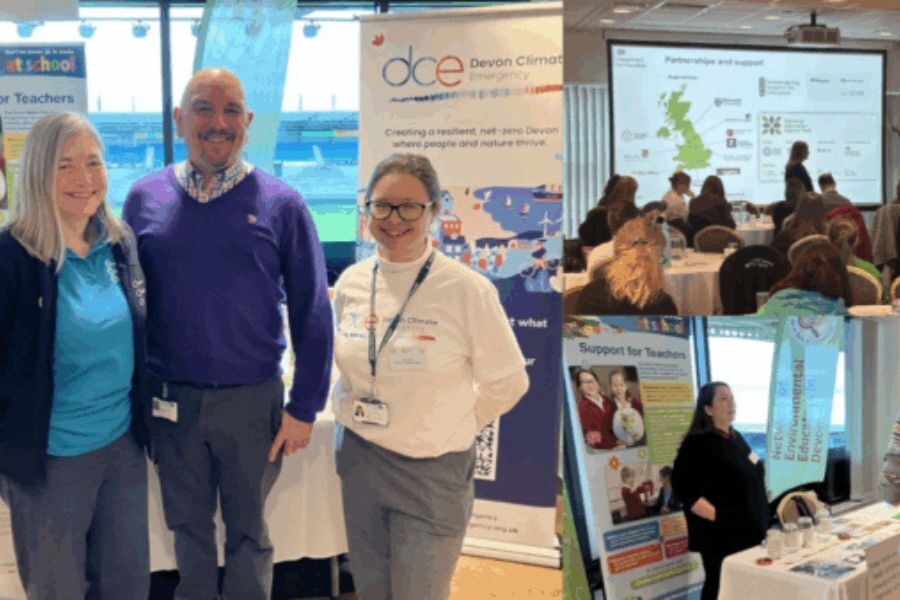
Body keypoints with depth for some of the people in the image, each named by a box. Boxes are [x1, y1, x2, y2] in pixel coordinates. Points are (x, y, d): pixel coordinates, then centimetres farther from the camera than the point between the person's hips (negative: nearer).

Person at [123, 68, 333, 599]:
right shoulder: (145, 199, 0)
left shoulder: (281, 205, -7)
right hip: (171, 399, 2)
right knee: (188, 523, 19)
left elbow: (311, 312, -5)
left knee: (247, 528, 15)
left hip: (251, 398, -2)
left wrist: (304, 407, -6)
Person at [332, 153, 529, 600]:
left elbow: (507, 383, -6)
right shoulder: (351, 282, -1)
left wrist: (451, 425, 1)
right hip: (357, 460, 5)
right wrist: (350, 408, 8)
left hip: (432, 469, -4)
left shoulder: (466, 290, -16)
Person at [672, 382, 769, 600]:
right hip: (721, 535, -8)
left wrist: (760, 520, 17)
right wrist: (718, 517, -24)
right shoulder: (698, 443, -14)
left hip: (748, 530, 8)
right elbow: (684, 489, -22)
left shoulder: (736, 438, 12)